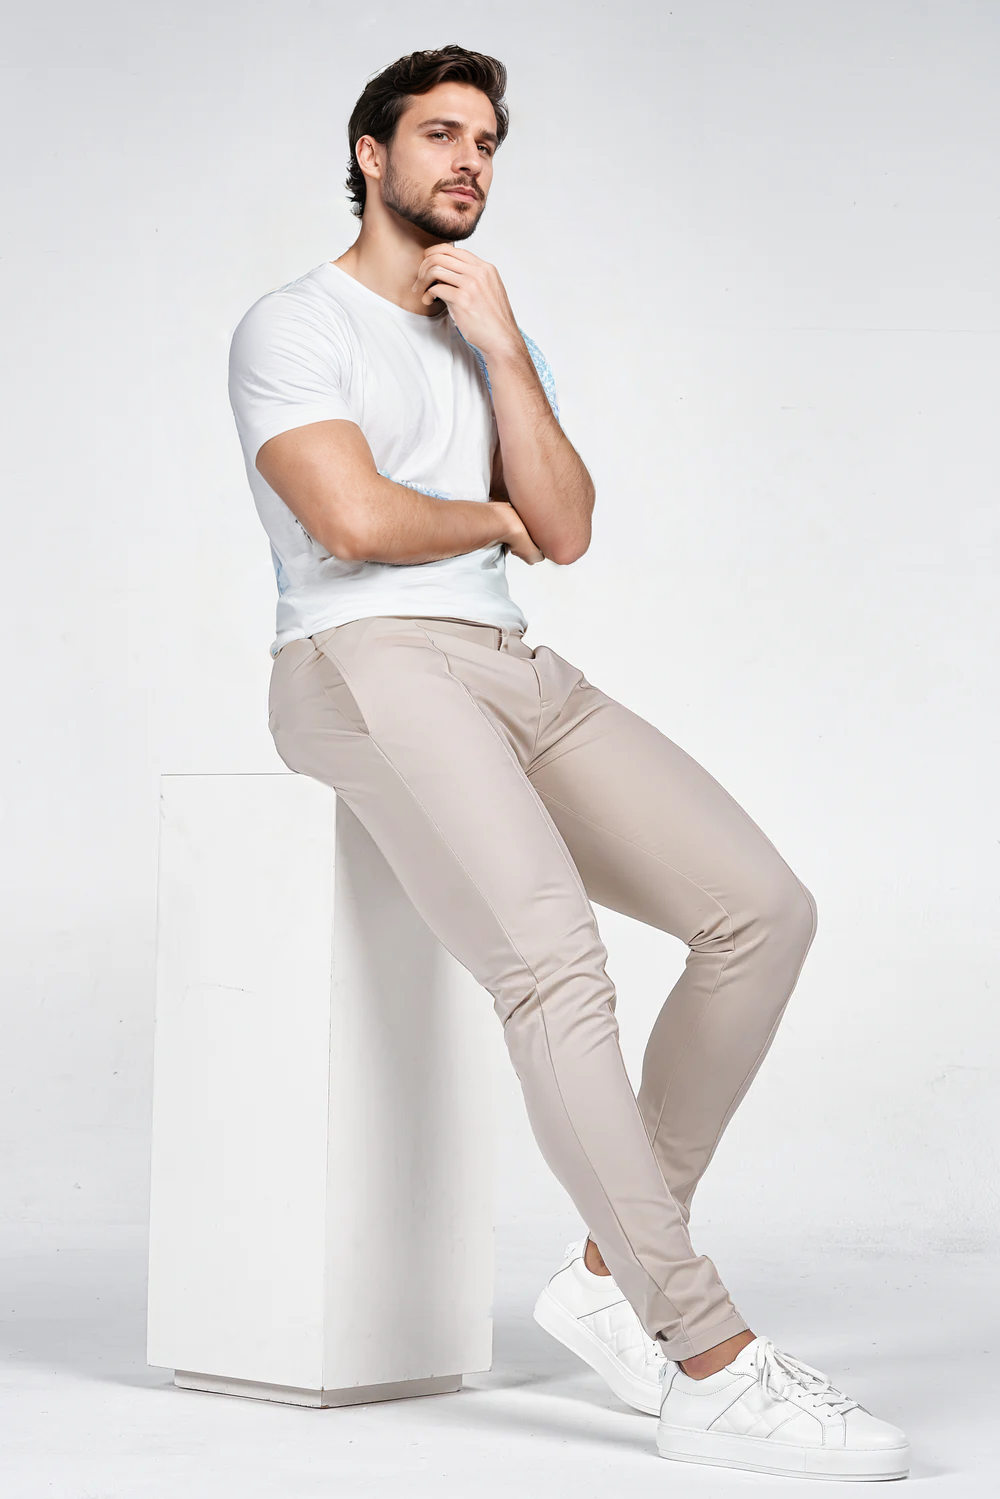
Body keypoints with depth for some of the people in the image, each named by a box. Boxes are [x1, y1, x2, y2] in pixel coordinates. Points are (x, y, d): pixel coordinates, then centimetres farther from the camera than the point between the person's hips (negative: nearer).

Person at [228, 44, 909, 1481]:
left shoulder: (492, 334, 24)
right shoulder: (292, 329, 3)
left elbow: (566, 532, 9)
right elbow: (356, 519, -15)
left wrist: (503, 346, 1)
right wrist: (490, 516, 4)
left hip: (516, 670, 7)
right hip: (364, 668, -7)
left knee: (764, 908, -11)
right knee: (555, 959, -30)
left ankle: (615, 1270, -4)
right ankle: (714, 1366, -28)